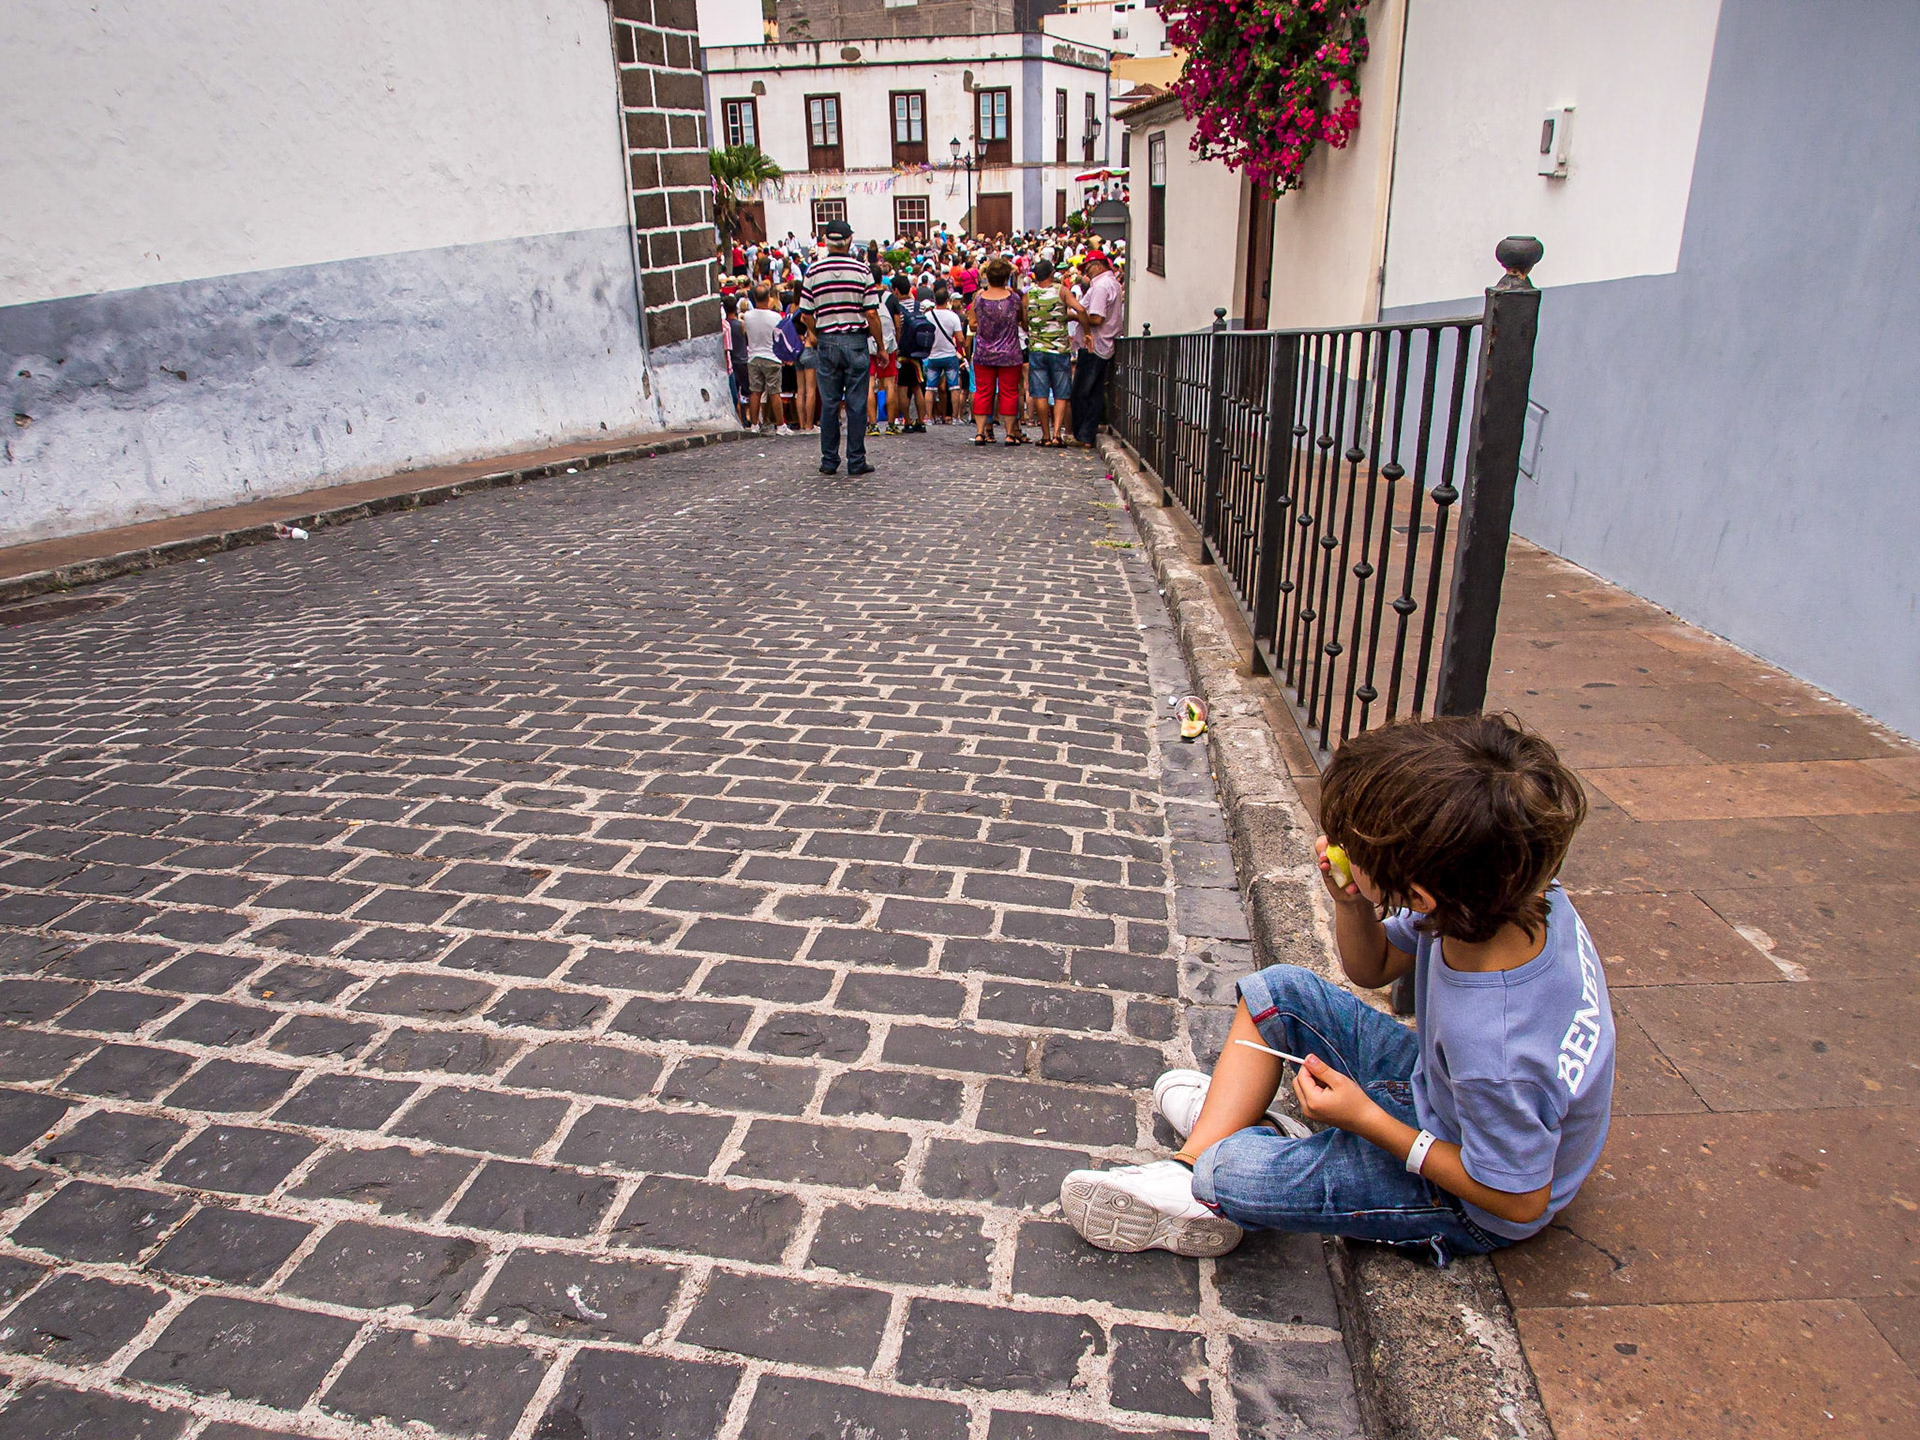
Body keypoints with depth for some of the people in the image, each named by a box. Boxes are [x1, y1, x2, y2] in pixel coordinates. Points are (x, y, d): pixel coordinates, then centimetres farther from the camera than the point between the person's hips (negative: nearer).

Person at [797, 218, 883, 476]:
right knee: (856, 404, 3)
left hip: (826, 342, 1)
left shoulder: (813, 271, 0)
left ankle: (829, 461, 12)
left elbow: (806, 315, 0)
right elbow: (872, 313, -6)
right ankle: (856, 461, 4)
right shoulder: (862, 270, -3)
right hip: (856, 341, -1)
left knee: (829, 404, 8)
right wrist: (880, 346, 3)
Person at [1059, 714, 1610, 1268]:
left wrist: (1369, 1121, -21)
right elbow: (1373, 968, -1)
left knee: (1227, 1173, -20)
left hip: (1471, 1209, -7)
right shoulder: (1510, 890, -20)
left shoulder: (1501, 1062, -43)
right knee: (1276, 990, 1)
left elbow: (1520, 1199, -22)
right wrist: (1351, 903, -22)